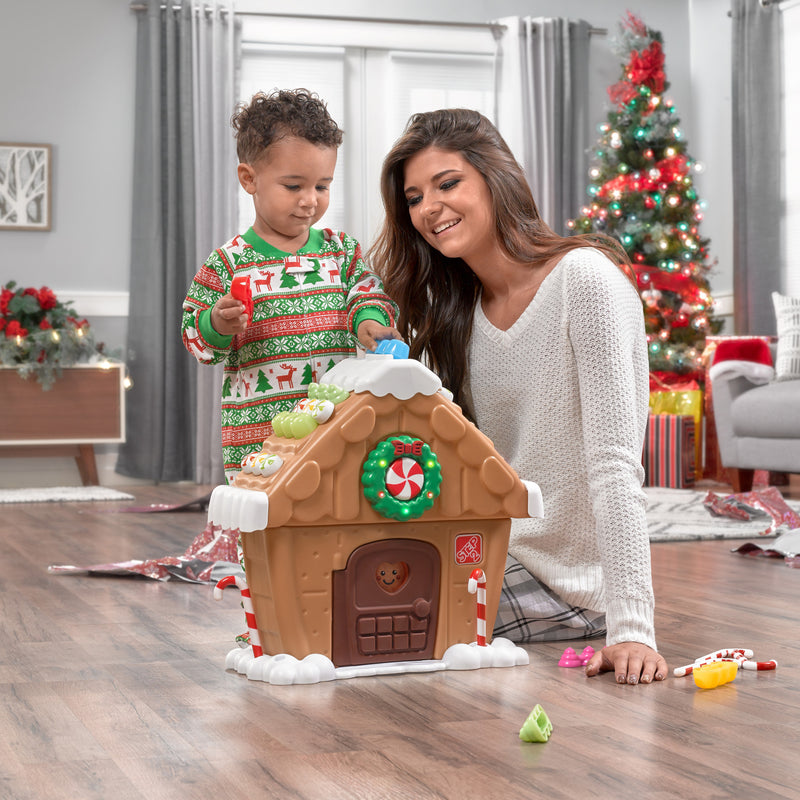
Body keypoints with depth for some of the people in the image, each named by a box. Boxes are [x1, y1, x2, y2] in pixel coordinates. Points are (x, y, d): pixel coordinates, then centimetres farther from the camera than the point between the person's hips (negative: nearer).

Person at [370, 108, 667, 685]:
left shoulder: (585, 278, -17)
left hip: (569, 585, -7)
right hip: (496, 556, 7)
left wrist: (631, 629, -30)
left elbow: (615, 463, -24)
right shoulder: (453, 309, 7)